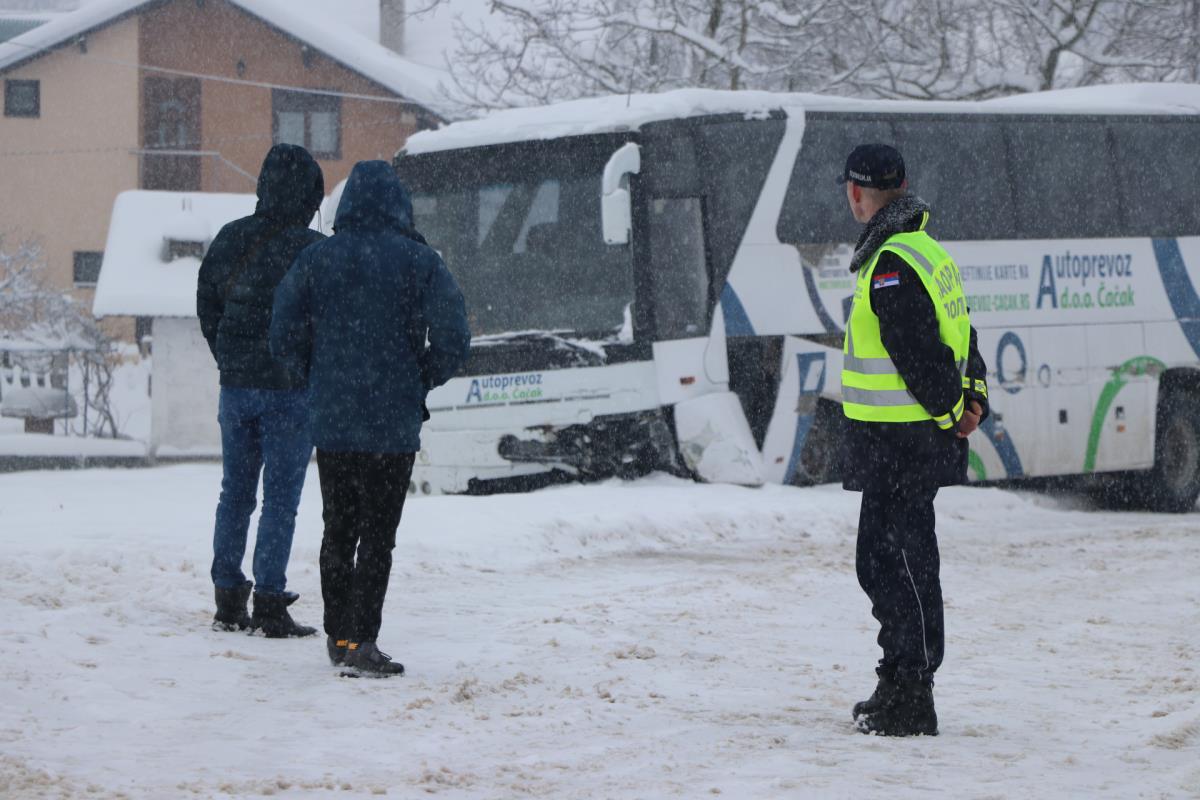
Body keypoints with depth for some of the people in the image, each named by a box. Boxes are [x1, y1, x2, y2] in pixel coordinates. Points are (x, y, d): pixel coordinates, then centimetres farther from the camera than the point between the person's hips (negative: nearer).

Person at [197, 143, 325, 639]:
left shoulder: (230, 240, 4)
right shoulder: (314, 251, -15)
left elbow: (206, 306, 11)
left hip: (236, 386, 5)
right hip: (291, 390, -5)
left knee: (235, 491, 14)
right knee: (281, 496, 0)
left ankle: (229, 601, 16)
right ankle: (270, 606, -2)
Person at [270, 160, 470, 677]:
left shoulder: (316, 260, 1)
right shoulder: (418, 261, -6)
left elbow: (285, 338, 1)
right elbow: (452, 339, -10)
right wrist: (423, 381, 7)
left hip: (331, 421, 3)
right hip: (394, 422, -3)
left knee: (338, 531, 16)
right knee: (378, 534, 2)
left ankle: (338, 635, 20)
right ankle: (362, 642, -5)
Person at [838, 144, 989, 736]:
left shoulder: (891, 265, -18)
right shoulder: (928, 252, 15)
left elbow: (921, 353, -21)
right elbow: (960, 338, 17)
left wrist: (952, 410, -10)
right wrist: (972, 399, 6)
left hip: (899, 442, -10)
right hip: (922, 438, 10)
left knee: (897, 562, -7)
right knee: (885, 560, 17)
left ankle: (910, 705, -4)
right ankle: (901, 688, 26)